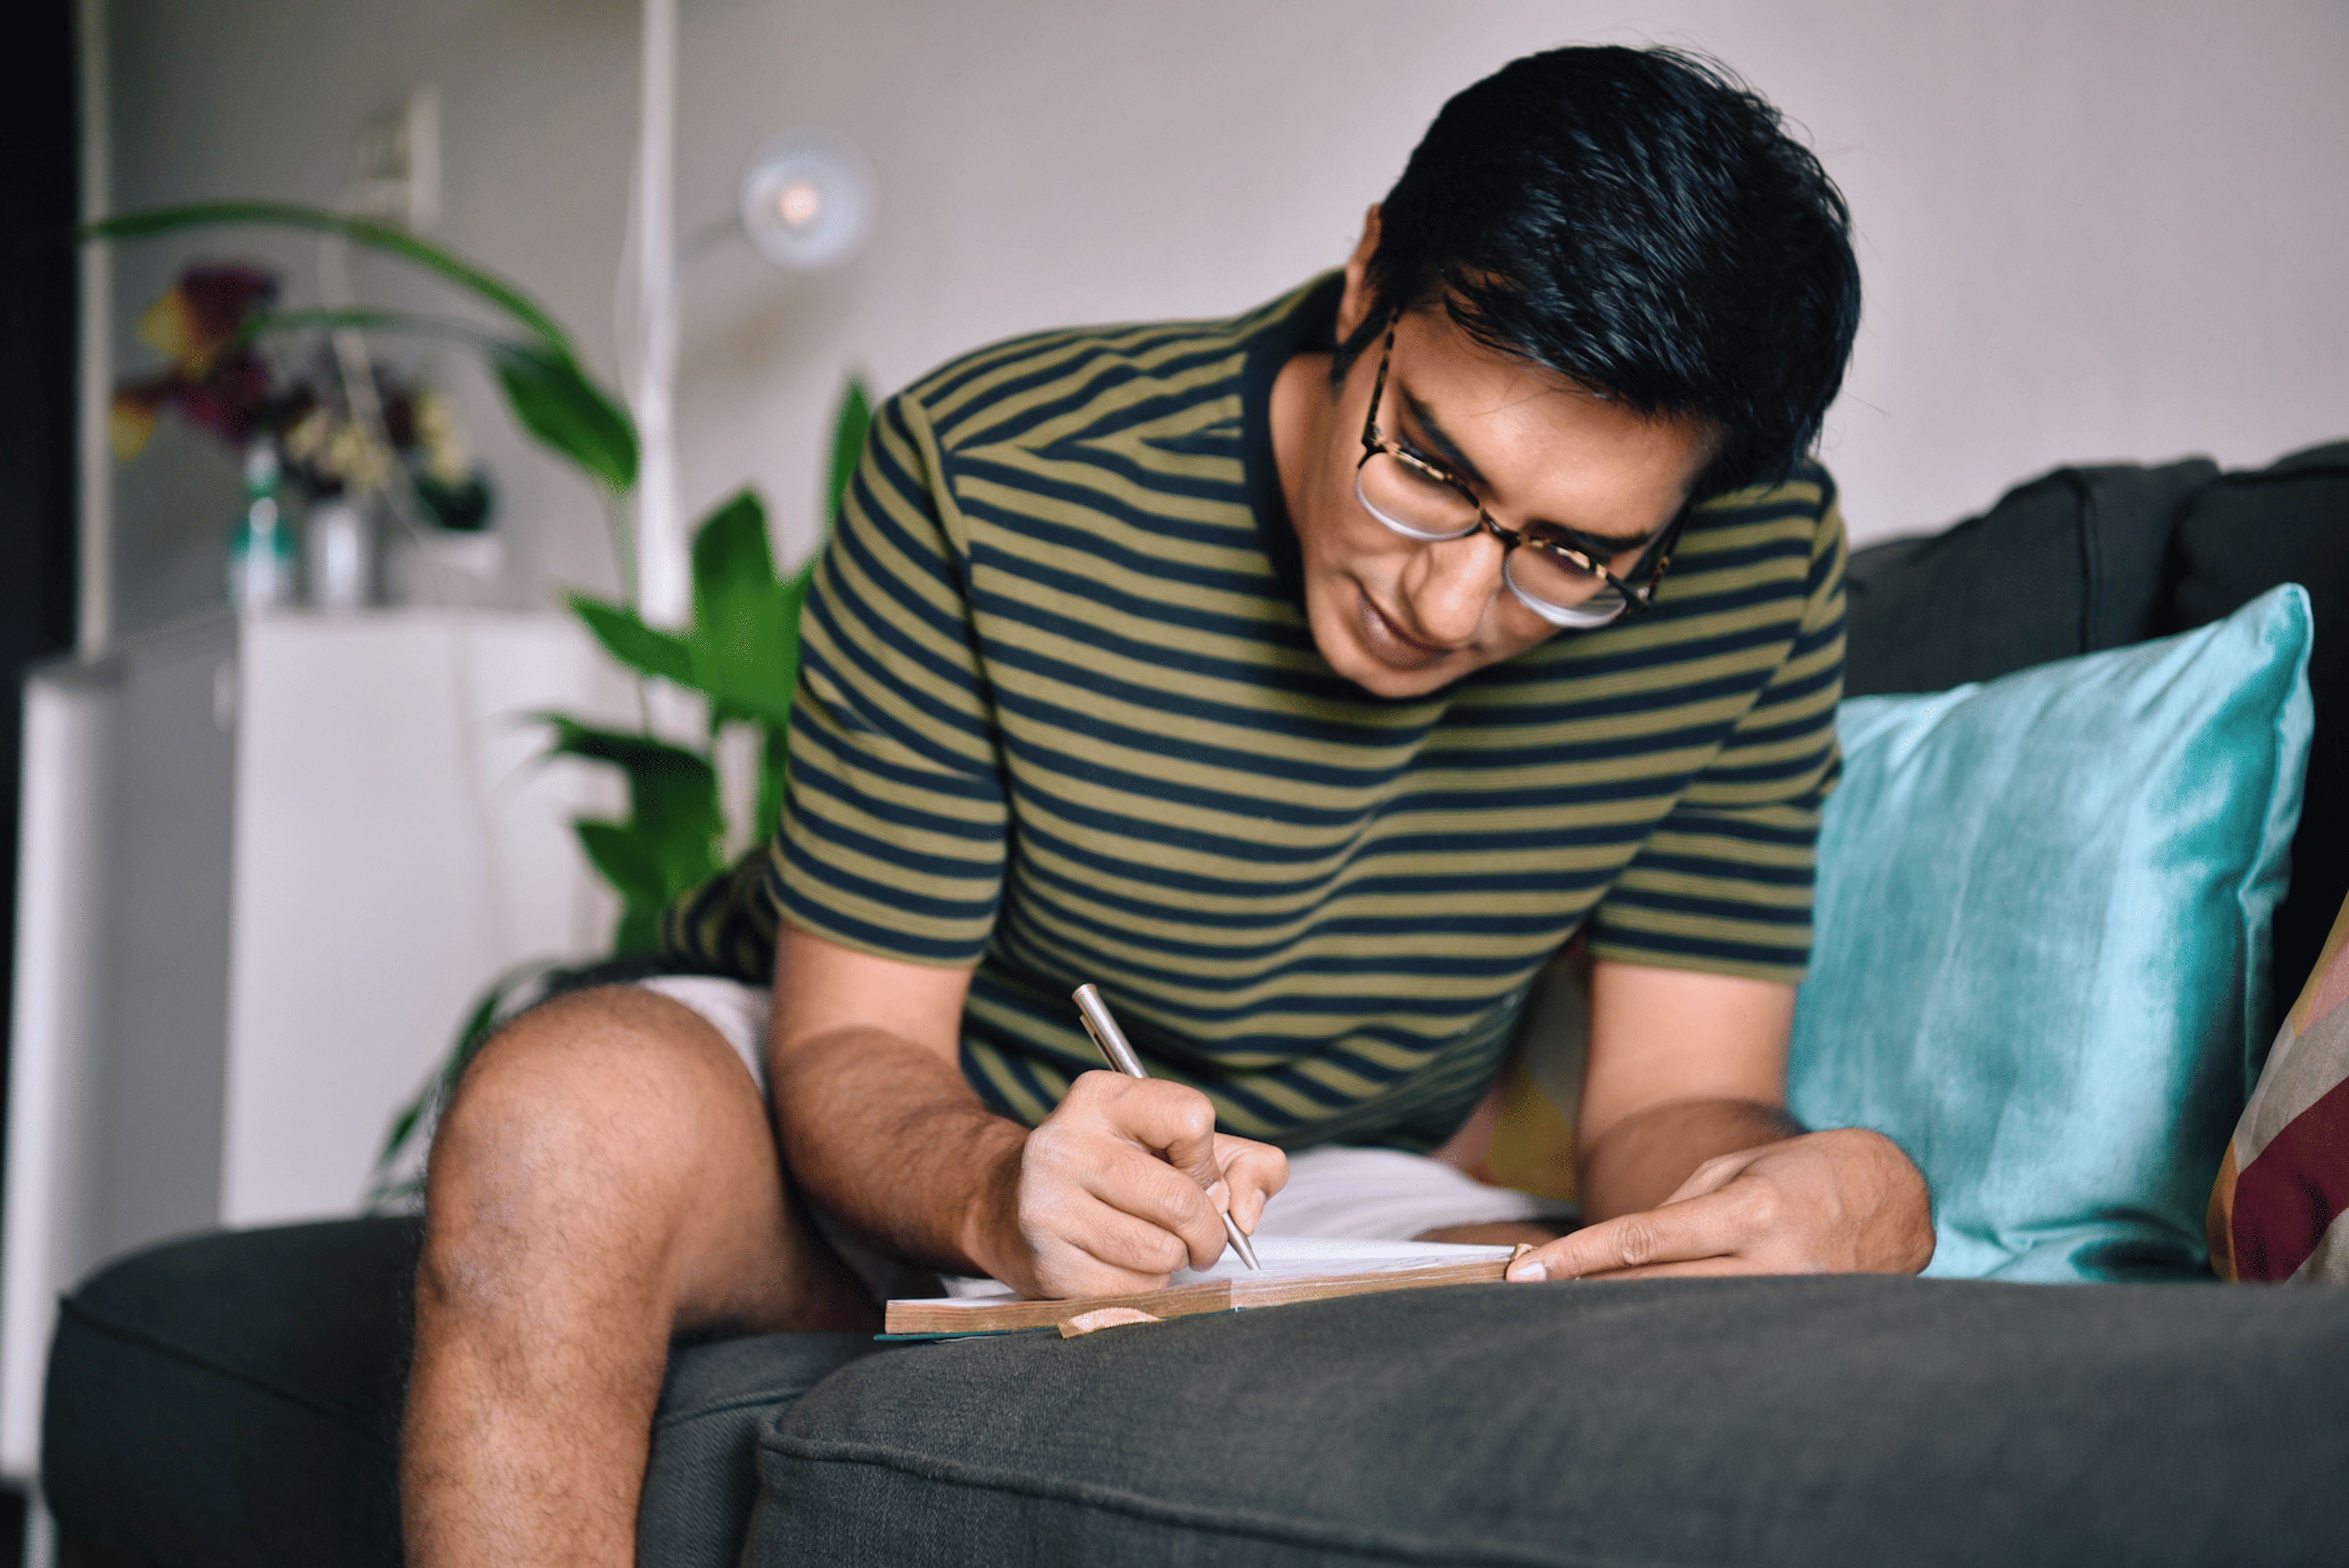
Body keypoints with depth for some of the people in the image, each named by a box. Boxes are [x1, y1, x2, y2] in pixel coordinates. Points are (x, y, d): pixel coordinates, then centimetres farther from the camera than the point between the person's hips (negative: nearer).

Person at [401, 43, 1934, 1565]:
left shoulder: (1763, 572, -15)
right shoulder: (986, 479, -23)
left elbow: (1676, 1093, -13)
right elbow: (851, 1041, -19)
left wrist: (1850, 1204, -37)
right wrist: (998, 1196, -43)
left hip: (1321, 1190, 1)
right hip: (906, 1146, 0)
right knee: (563, 1122, -35)